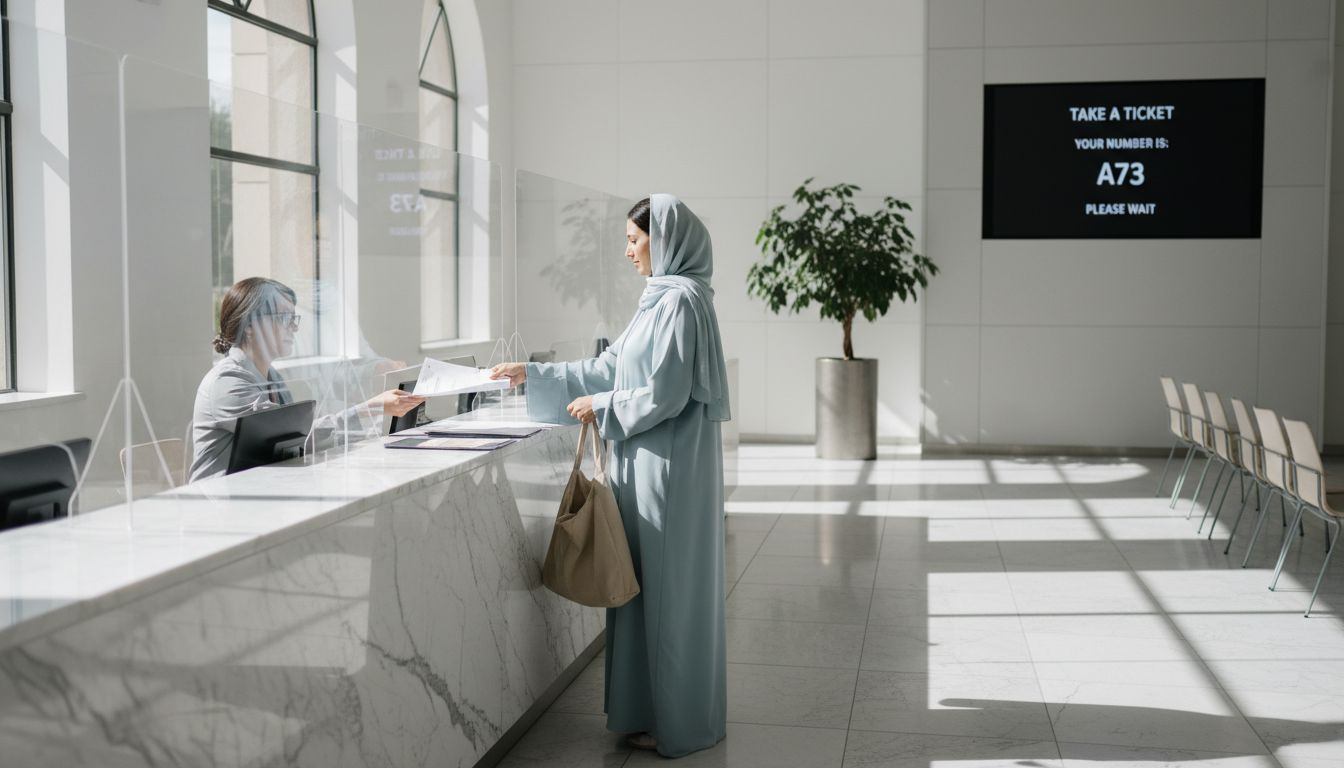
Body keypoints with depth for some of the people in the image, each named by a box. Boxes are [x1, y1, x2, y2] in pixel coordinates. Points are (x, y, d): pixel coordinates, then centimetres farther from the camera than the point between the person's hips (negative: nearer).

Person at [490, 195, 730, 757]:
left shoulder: (680, 301, -16)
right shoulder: (661, 298, 14)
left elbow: (666, 394, -21)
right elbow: (608, 368, 18)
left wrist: (602, 407, -8)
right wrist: (533, 376, 16)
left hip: (669, 464, -9)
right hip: (649, 462, 9)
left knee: (669, 584, 0)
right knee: (647, 582, 14)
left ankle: (677, 721, 12)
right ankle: (645, 704, 26)